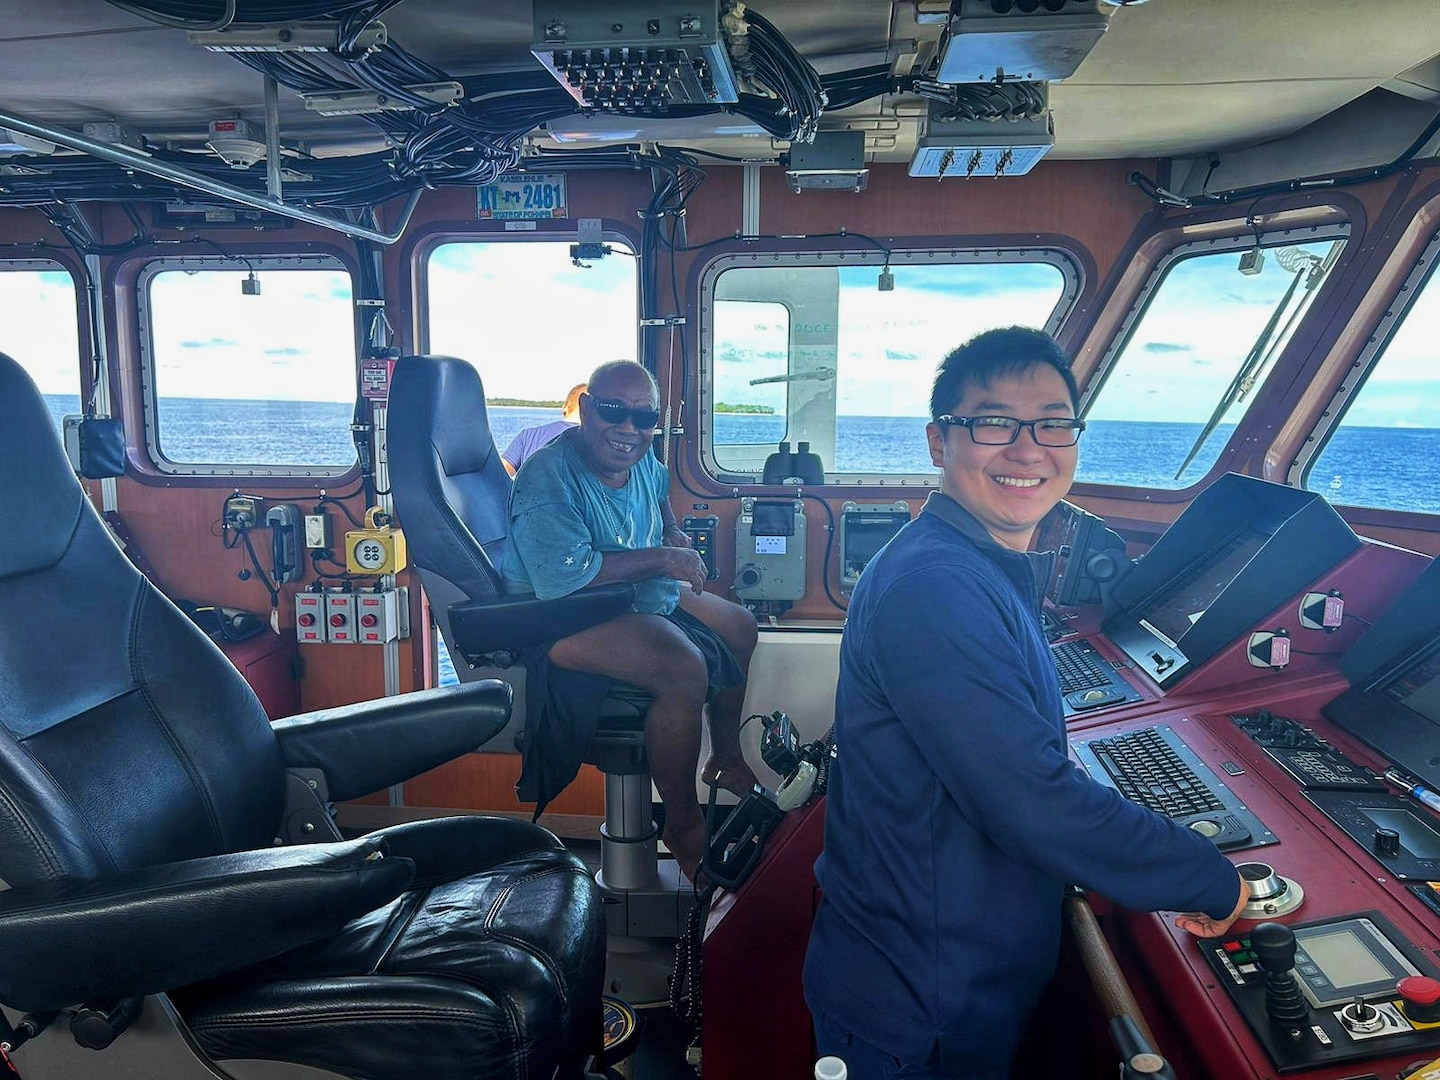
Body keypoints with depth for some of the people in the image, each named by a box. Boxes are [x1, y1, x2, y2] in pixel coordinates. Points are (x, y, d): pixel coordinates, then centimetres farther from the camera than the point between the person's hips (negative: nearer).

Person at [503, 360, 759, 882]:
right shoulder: (549, 481, -25)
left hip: (640, 597, 10)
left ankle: (726, 759, 37)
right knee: (684, 667, -32)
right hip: (559, 620, -10)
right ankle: (683, 825, -12)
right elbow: (566, 575, -36)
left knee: (739, 626, 18)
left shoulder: (642, 461, 2)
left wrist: (675, 533, 8)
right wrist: (661, 559, -28)